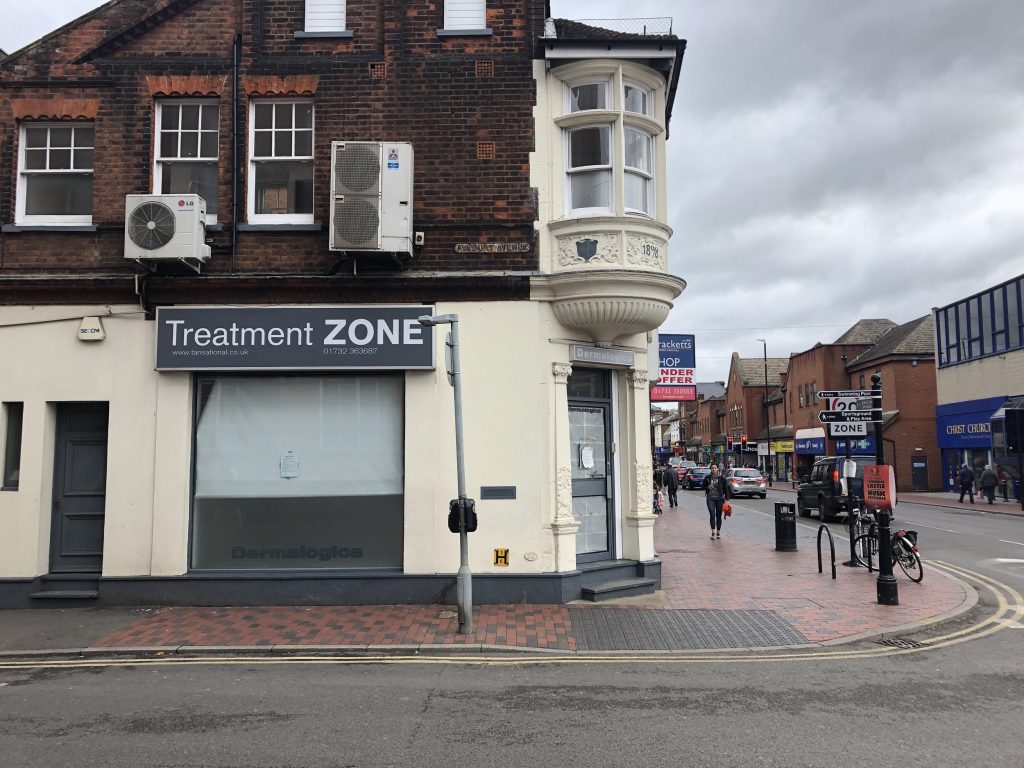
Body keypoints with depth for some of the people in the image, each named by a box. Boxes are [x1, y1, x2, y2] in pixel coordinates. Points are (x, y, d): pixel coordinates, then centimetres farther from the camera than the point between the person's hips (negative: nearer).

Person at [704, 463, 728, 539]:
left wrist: (726, 498, -7)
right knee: (712, 515, -13)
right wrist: (707, 487, -11)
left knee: (718, 516, 7)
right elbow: (704, 486, 12)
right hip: (710, 499, 0)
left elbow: (726, 488, 0)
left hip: (720, 499, 0)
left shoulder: (721, 478, -1)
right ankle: (713, 532, -12)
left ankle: (718, 532, 18)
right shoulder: (708, 478, 3)